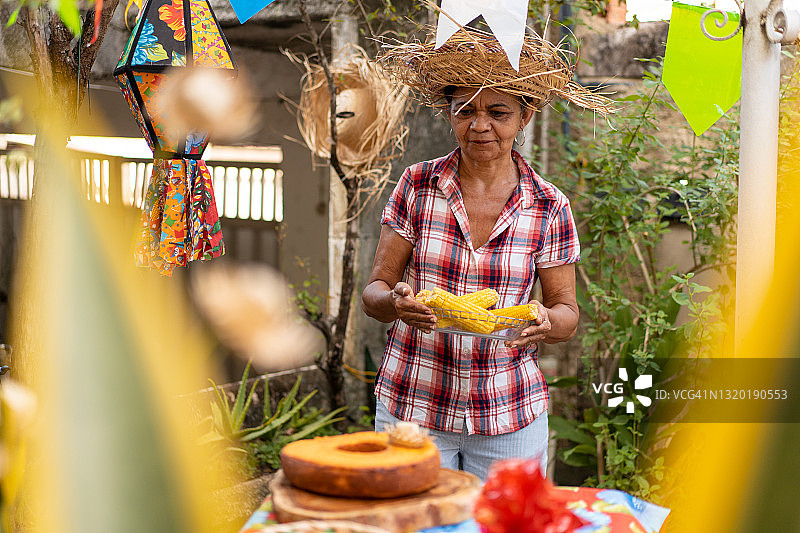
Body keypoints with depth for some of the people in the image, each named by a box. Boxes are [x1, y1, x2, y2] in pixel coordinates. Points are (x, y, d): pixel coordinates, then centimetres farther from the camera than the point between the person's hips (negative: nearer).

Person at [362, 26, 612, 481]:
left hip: (510, 417, 0)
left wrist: (544, 321, -20)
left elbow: (567, 314, 2)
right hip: (412, 405, 0)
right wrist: (396, 302, -24)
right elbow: (374, 290, -2)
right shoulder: (417, 186, -4)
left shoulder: (549, 207, -4)